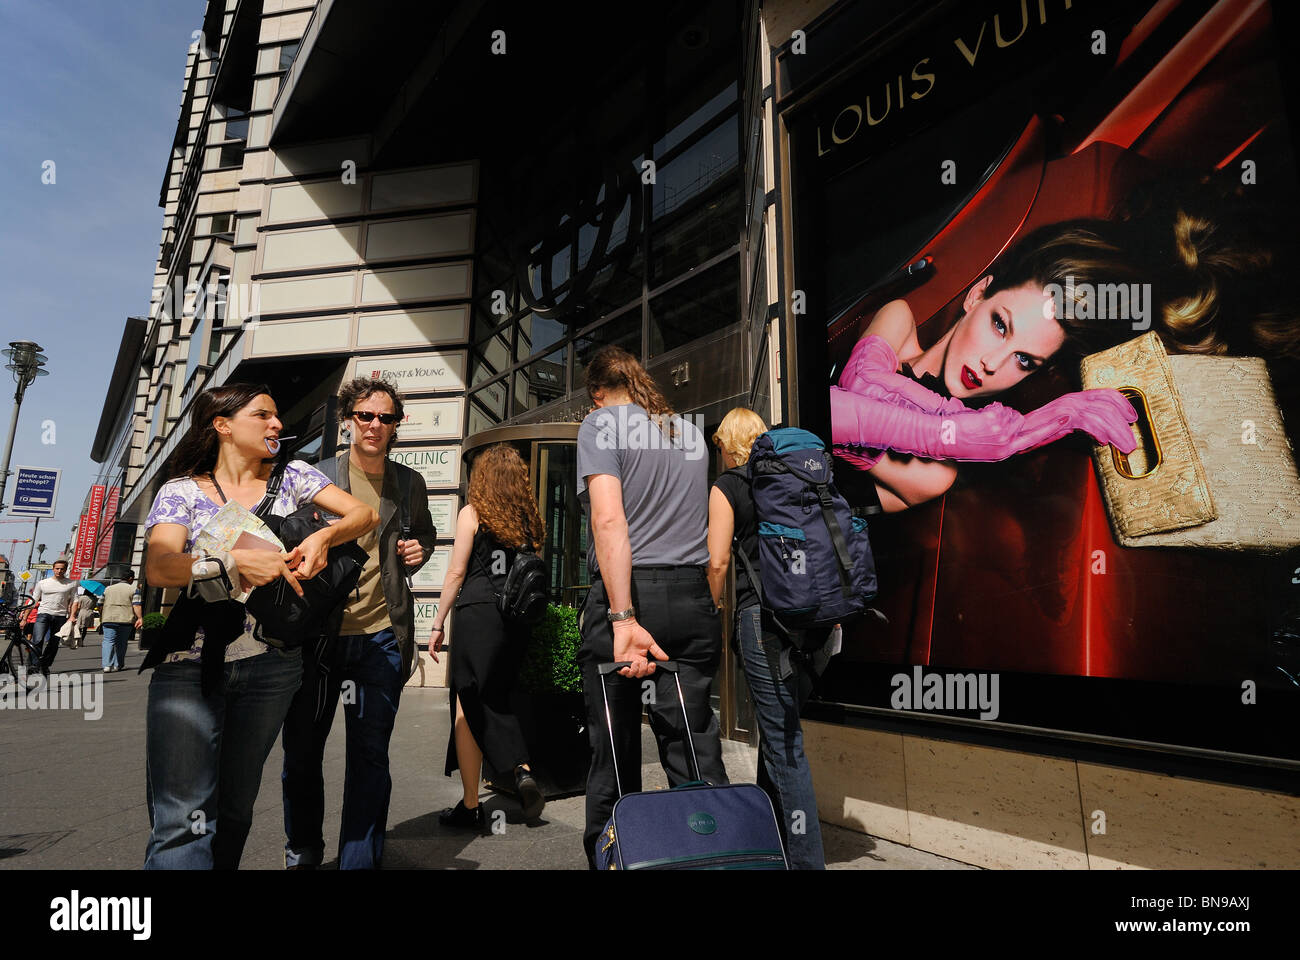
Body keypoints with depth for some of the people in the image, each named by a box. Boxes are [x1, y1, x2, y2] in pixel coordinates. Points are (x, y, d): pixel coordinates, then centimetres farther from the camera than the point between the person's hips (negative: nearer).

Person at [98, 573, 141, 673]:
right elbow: (136, 605, -9)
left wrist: (101, 619, 30)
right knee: (121, 643, 9)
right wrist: (140, 618, -11)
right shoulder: (134, 589, 1)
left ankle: (107, 665, -13)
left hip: (108, 620, 2)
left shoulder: (108, 589, 15)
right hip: (126, 620, -2)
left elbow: (101, 604, 19)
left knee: (108, 641, 0)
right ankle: (117, 665, 13)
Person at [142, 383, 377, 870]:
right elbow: (158, 568, -10)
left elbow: (365, 514, 3)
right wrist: (236, 560, -24)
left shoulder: (292, 476, 9)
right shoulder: (182, 490, 4)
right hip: (189, 661, -2)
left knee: (235, 807, 11)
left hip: (270, 664, 2)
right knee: (182, 819, -9)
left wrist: (323, 537, -16)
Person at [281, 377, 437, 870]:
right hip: (317, 632, 0)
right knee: (301, 749, 13)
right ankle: (302, 852, 36)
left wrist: (419, 551, 1)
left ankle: (360, 860, 20)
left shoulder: (410, 483, 8)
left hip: (381, 636, 1)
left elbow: (425, 536, 22)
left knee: (370, 755, 4)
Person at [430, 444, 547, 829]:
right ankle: (521, 769, 0)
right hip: (517, 620, 5)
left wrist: (438, 624, 5)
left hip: (478, 614, -5)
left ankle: (470, 806, 10)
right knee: (495, 700, 18)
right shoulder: (529, 518, 10)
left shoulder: (472, 513, 0)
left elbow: (456, 573, -2)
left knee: (467, 709, 4)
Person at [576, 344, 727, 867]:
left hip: (628, 593, -4)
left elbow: (609, 519, -14)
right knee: (695, 749, 7)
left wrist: (622, 618, -20)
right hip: (693, 598, 5)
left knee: (614, 752, 7)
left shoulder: (602, 422, 2)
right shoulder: (691, 431, 18)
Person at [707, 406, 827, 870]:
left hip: (761, 612, -6)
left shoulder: (727, 487, 0)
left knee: (783, 741, -3)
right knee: (778, 727, 19)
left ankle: (805, 858, 1)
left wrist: (713, 611, 5)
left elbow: (718, 561, -9)